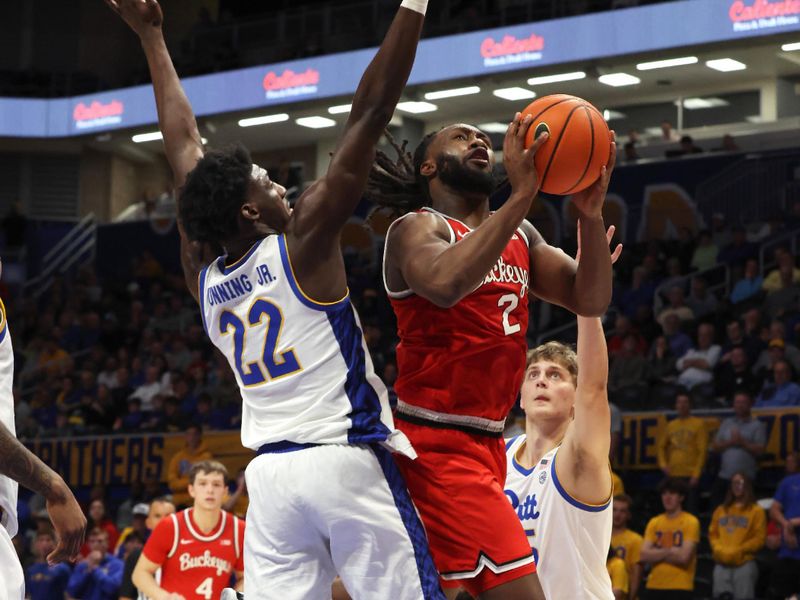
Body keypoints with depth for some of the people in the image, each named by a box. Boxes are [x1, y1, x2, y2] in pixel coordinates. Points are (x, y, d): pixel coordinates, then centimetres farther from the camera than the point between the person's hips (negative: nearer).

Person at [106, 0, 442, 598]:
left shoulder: (202, 276, 9)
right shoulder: (303, 242, -5)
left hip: (271, 474, 6)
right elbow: (370, 112, -8)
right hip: (347, 460, -6)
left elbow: (185, 146, 19)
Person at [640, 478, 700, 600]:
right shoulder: (654, 522, 11)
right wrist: (669, 551, -10)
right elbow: (644, 555, -1)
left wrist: (657, 554, -4)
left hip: (681, 587, -5)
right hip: (655, 586, 5)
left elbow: (683, 556, -14)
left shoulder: (691, 522, -3)